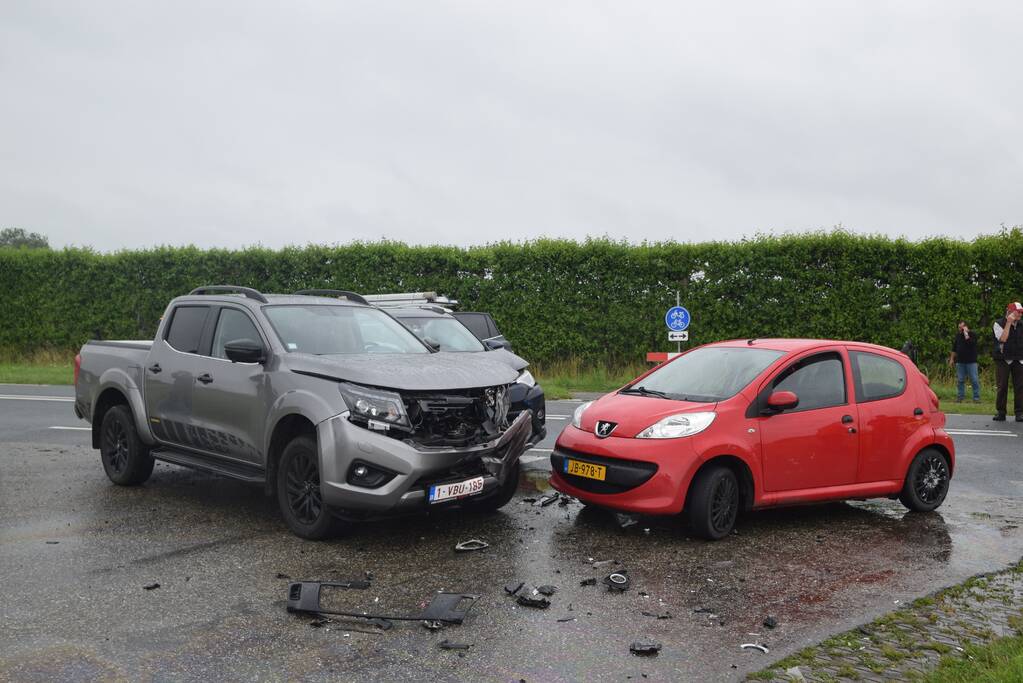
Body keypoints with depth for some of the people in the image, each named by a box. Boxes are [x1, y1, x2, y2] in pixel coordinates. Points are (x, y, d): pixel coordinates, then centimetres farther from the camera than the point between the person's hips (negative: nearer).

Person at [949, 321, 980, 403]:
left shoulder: (972, 335, -4)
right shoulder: (958, 335, 11)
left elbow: (970, 343, -25)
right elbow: (954, 348, 18)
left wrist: (966, 333, -19)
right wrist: (952, 358, 17)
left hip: (971, 361, -4)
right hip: (960, 361, 4)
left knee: (974, 380, -4)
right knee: (960, 380, 6)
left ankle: (976, 397, 1)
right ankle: (959, 397, 12)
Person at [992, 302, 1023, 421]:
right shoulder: (999, 324, -1)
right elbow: (1003, 338, -17)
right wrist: (1008, 323, -16)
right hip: (1004, 360, -4)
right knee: (1002, 387, -1)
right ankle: (1000, 412, 5)